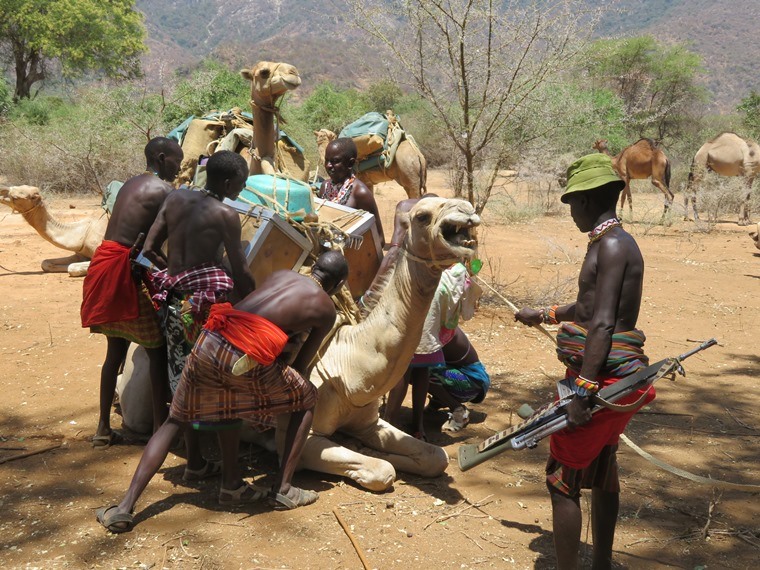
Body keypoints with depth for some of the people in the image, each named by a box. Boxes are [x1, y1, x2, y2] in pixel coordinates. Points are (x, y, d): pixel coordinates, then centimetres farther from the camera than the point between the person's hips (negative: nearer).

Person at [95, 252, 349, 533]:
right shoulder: (326, 309, 16)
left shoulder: (280, 275, 28)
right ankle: (283, 489, 19)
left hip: (209, 343, 5)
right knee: (307, 399, 22)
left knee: (175, 420, 25)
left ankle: (125, 507, 18)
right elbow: (300, 365, 22)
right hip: (247, 360, -4)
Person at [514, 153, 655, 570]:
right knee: (601, 472, 20)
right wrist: (546, 314, 42)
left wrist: (582, 391, -28)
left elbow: (603, 324, -25)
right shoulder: (614, 242, 14)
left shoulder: (611, 245, -17)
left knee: (562, 479, -4)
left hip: (601, 376, -10)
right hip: (611, 378, 10)